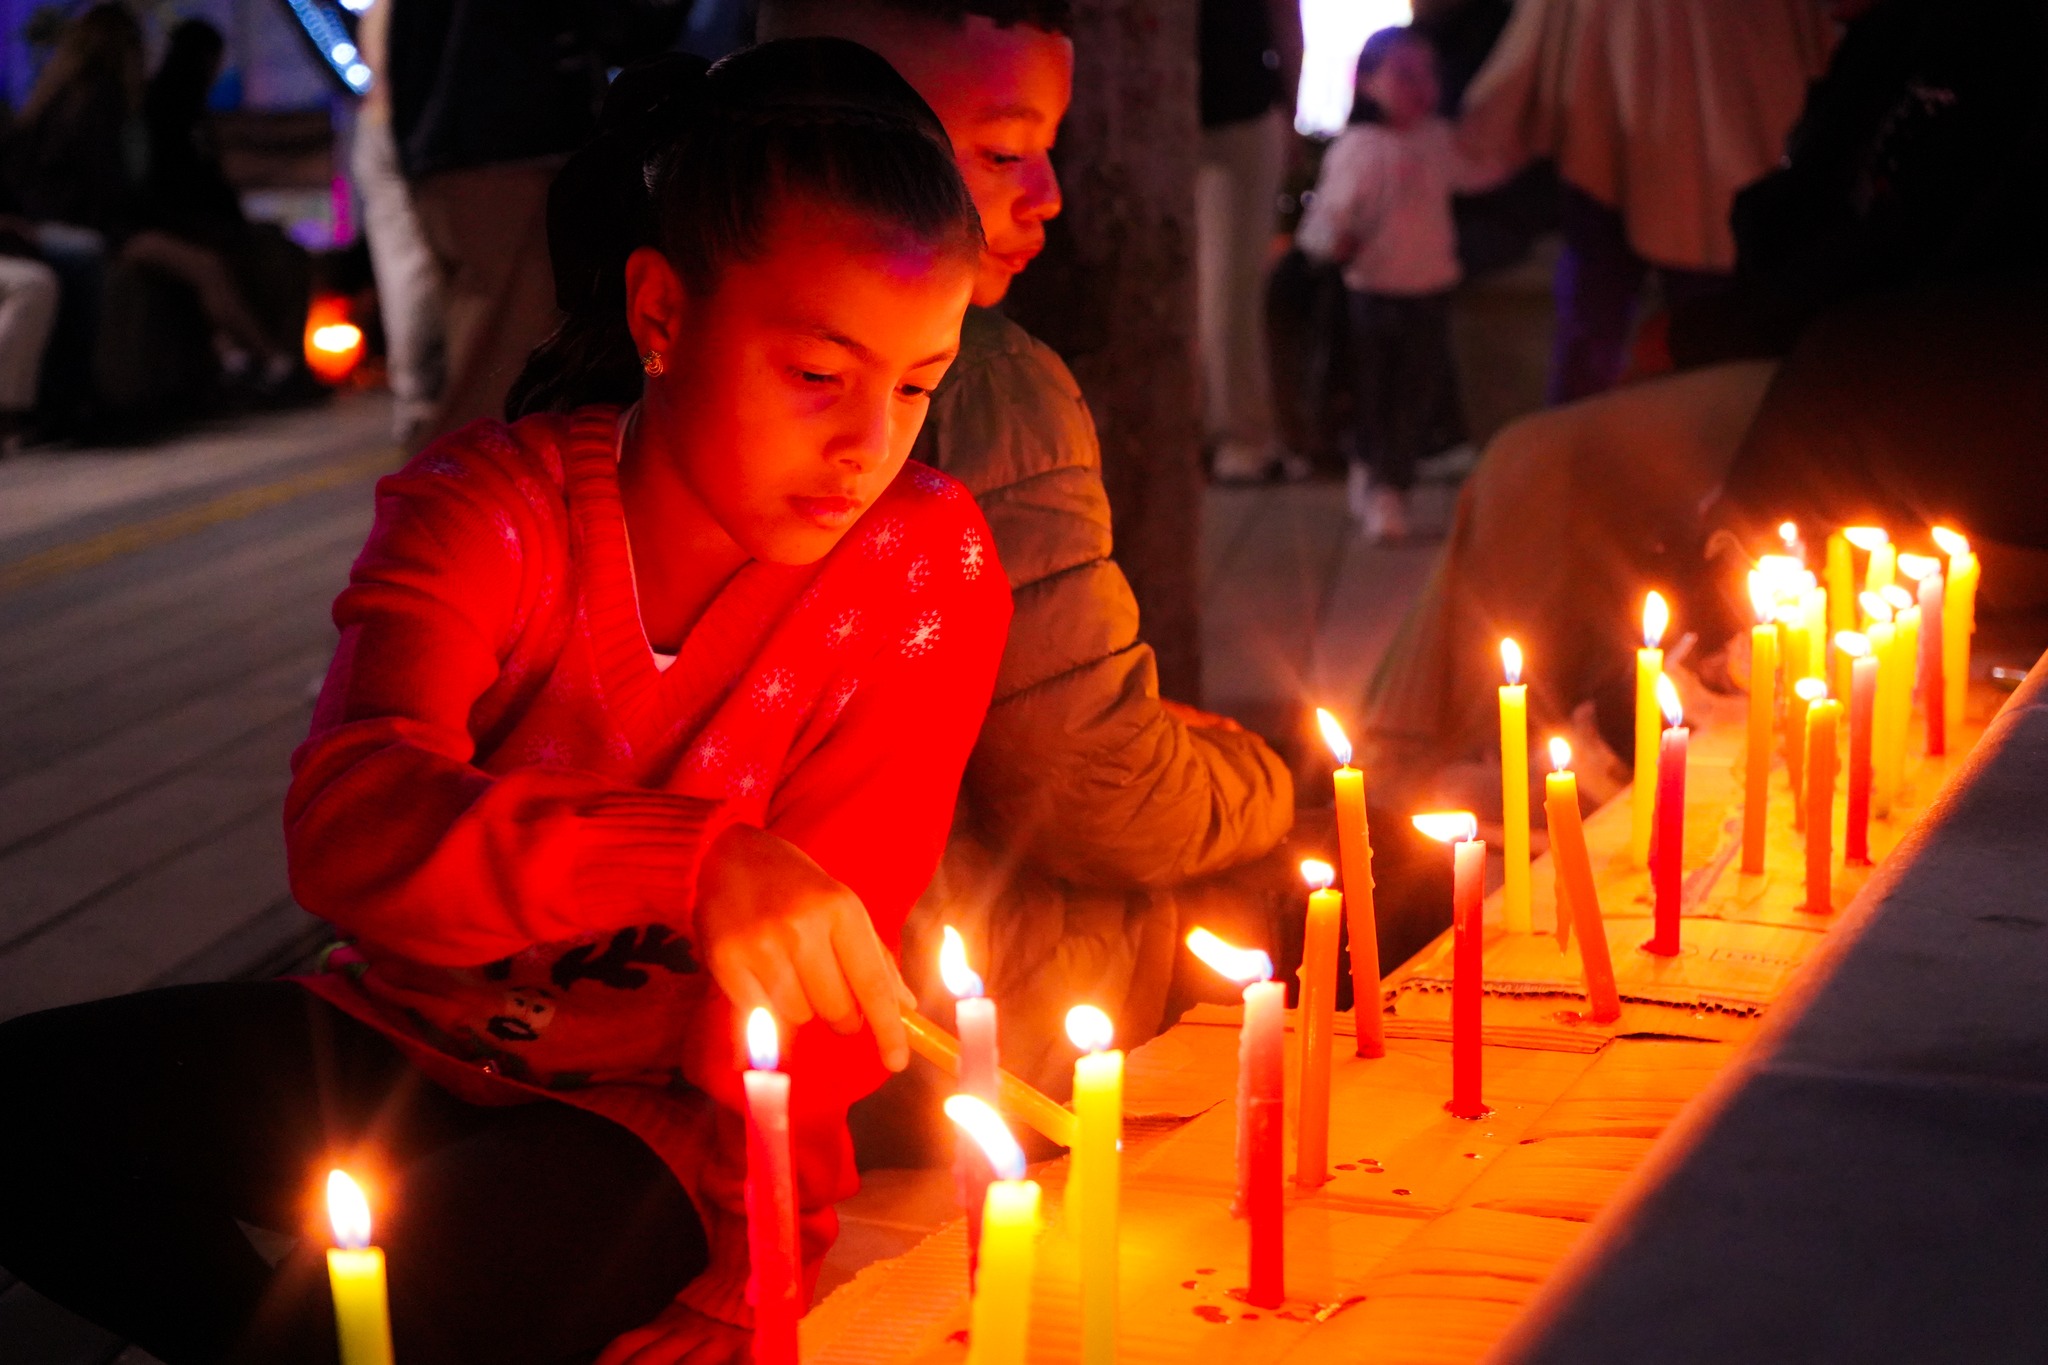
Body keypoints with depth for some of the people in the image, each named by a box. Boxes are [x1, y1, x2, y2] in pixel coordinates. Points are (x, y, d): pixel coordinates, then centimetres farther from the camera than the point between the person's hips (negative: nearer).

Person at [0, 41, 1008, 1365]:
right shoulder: (487, 507, -11)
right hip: (402, 1042, 3)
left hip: (650, 1119, -2)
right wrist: (694, 860, -48)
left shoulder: (929, 568, -12)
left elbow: (828, 955, -13)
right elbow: (346, 825, -30)